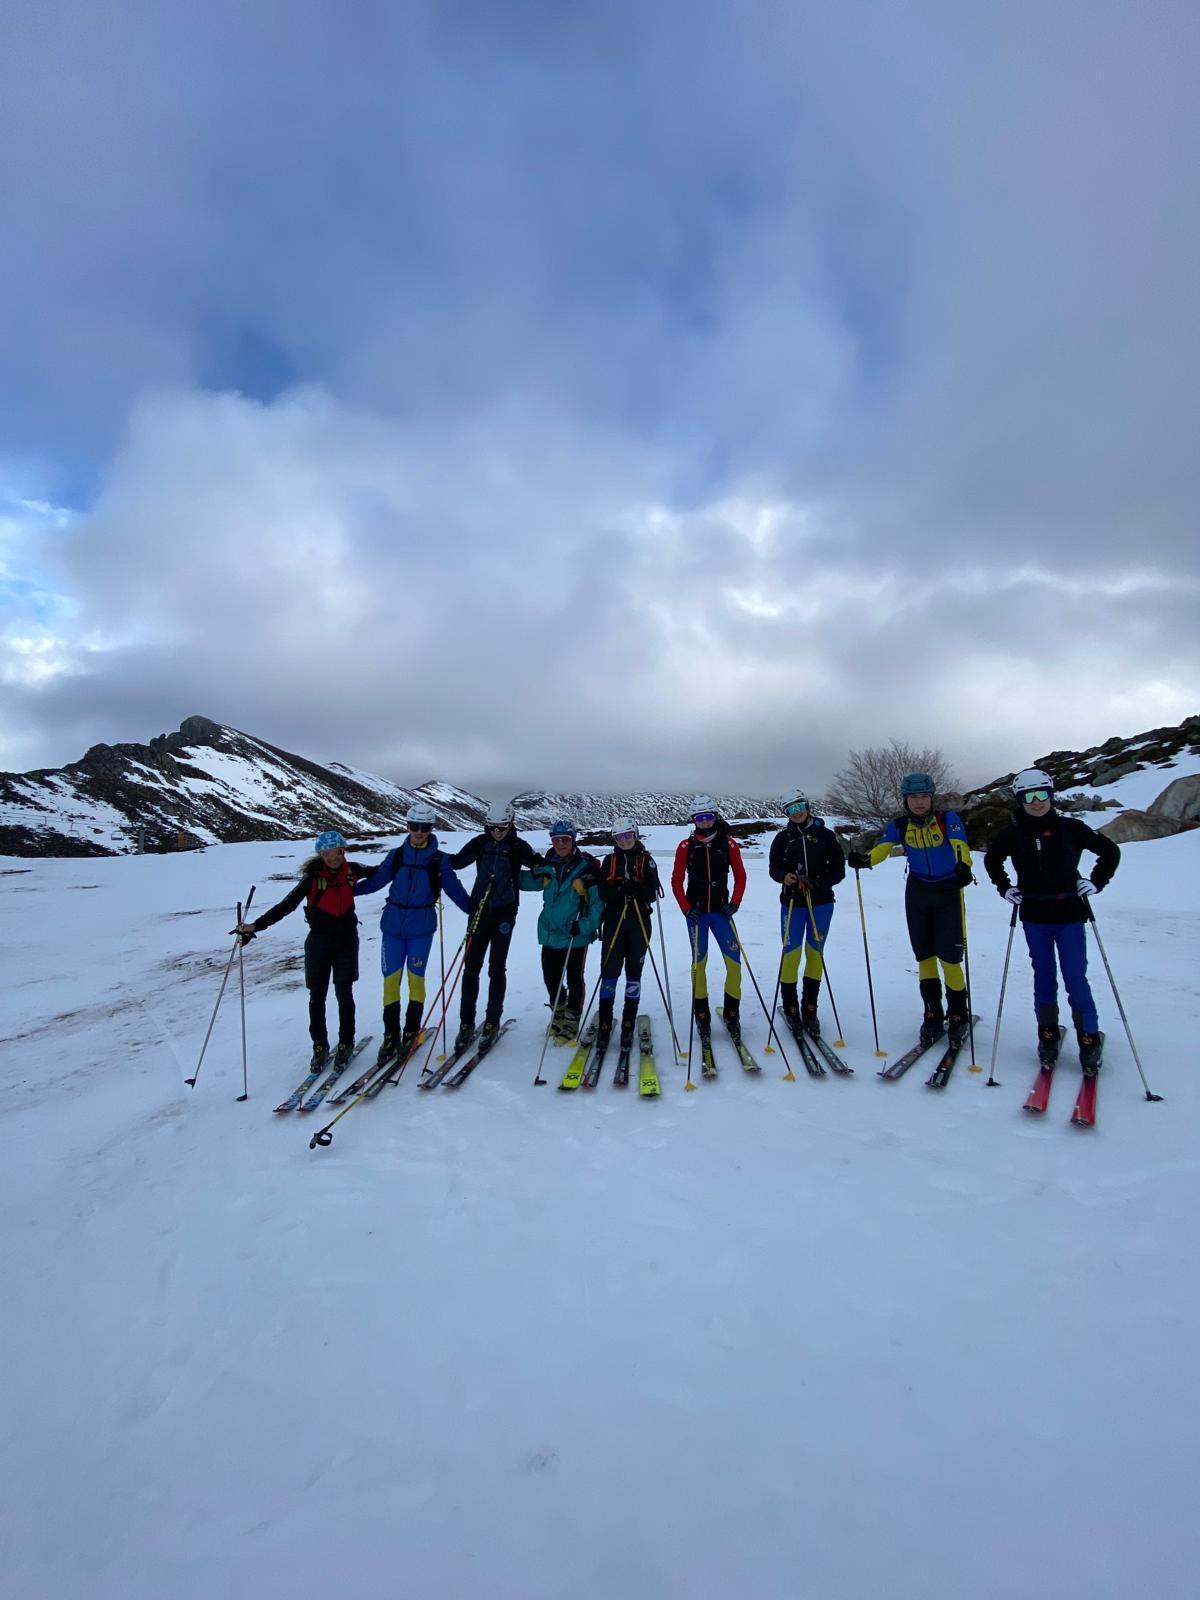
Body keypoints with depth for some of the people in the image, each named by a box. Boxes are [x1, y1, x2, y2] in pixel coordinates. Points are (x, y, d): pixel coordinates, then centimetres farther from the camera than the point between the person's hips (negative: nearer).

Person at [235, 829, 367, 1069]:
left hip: (346, 941, 1)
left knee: (344, 994, 3)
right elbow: (286, 906, -15)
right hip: (319, 942, -1)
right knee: (317, 996, 7)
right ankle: (319, 1045, 24)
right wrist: (255, 926, -23)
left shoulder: (352, 870, -4)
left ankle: (346, 1043, 20)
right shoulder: (312, 878, -12)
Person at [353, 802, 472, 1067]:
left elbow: (454, 888, -1)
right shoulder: (396, 855, 4)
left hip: (421, 928, -2)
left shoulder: (439, 859, -2)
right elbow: (376, 879, 3)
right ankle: (391, 1035, 16)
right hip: (393, 925, 2)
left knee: (415, 978, 5)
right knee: (391, 978, 3)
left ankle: (411, 1032, 21)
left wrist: (473, 909, -12)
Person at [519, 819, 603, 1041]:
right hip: (550, 932, 5)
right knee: (550, 977, 15)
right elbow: (527, 881, 15)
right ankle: (558, 1013, 38)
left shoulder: (586, 866, -13)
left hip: (576, 935, -5)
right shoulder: (547, 866, 2)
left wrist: (586, 926, -22)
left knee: (574, 979, 8)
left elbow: (598, 900, -13)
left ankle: (572, 1020, 25)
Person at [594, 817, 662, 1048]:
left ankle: (628, 1025, 14)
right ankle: (604, 1025, 3)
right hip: (614, 921, 1)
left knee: (634, 971, 4)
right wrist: (620, 890, -19)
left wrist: (635, 889, -23)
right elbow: (602, 892, 0)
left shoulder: (646, 860, 4)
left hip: (639, 922, 0)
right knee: (609, 969, -4)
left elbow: (653, 892, -5)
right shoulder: (609, 860, 8)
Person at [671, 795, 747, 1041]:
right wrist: (686, 908, -6)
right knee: (699, 962, 3)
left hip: (720, 911, 1)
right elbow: (677, 880, 3)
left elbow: (740, 876, 7)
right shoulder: (686, 846, -1)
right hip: (696, 912, -1)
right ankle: (702, 1015, 16)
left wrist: (734, 903, -3)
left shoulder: (728, 843, 0)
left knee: (734, 961, -4)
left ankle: (731, 1012, 14)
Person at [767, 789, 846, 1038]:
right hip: (792, 902, 0)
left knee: (815, 953, 7)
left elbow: (838, 869, 0)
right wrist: (784, 877, -18)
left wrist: (819, 882, -16)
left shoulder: (825, 835, 1)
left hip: (821, 902, 1)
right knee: (791, 953, -1)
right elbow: (773, 867, 4)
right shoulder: (783, 837, 3)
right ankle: (790, 1007, 13)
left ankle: (809, 1008, 19)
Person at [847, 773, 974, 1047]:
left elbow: (961, 846, -27)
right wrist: (864, 860, -39)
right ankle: (932, 1016, 23)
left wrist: (963, 866, -49)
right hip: (917, 893, 3)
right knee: (924, 955, 9)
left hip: (948, 892, -3)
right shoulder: (899, 826, -3)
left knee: (949, 956, -4)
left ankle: (958, 1016, 16)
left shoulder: (948, 819, -11)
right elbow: (881, 850, -17)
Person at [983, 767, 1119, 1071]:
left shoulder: (1070, 828, -7)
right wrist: (1005, 888, 8)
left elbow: (1110, 851, 6)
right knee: (1043, 977, 10)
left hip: (1069, 914, -2)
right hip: (1033, 917, 2)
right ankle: (1047, 1035, 20)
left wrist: (1095, 882, -1)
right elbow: (991, 860, 16)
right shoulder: (1012, 834, -2)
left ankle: (1090, 1039, 11)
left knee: (1075, 978, -2)